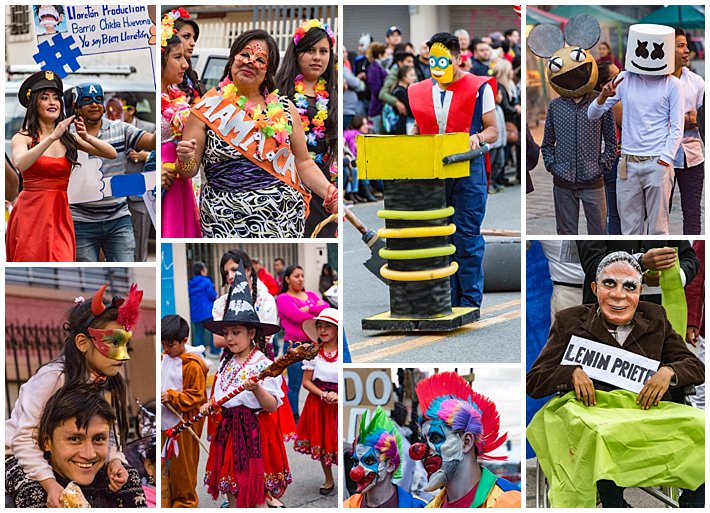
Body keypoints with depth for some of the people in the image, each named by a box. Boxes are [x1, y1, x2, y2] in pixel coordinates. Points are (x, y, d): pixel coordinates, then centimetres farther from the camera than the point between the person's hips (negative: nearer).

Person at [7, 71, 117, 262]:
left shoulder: (69, 138, 8)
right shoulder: (23, 138, -3)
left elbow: (112, 154, 3)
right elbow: (20, 164, -26)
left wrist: (86, 137, -14)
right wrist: (52, 137, -29)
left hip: (60, 214, 3)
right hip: (31, 212, -3)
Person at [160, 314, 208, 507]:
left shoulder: (193, 365, -15)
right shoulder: (163, 358, 7)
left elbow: (197, 396, -14)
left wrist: (171, 397, -24)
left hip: (182, 425, -6)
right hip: (163, 423, 6)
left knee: (182, 465, 6)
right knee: (162, 465, 9)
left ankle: (185, 500, 20)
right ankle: (164, 501, 18)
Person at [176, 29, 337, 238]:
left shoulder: (284, 108, 8)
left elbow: (304, 163, 12)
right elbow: (189, 171, 5)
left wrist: (332, 196, -4)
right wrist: (186, 161, -18)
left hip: (282, 214, 2)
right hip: (226, 220, -2)